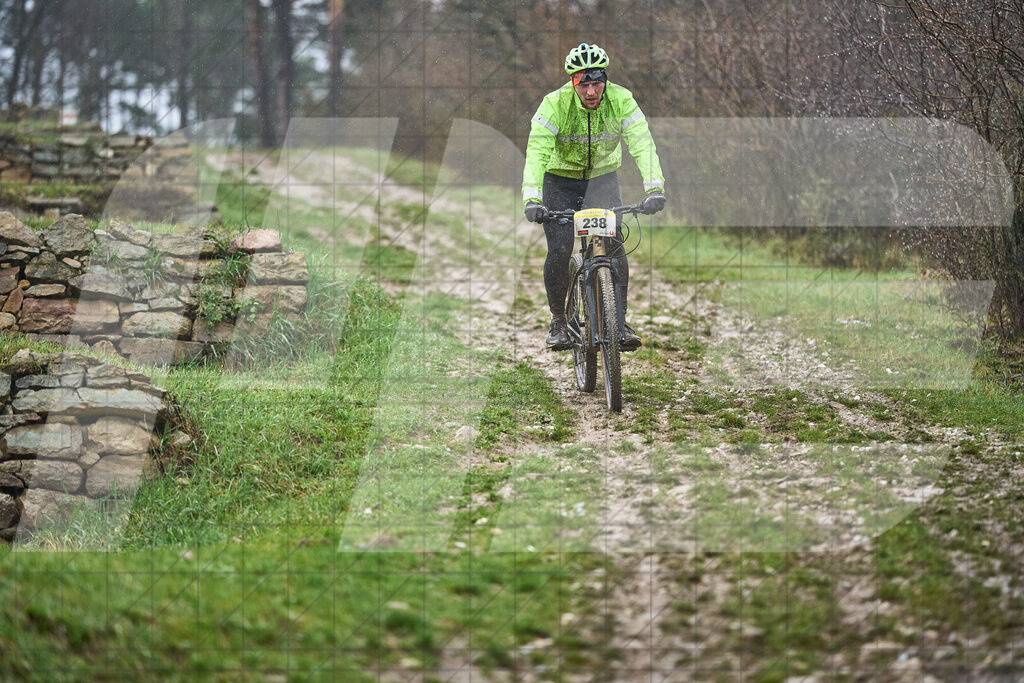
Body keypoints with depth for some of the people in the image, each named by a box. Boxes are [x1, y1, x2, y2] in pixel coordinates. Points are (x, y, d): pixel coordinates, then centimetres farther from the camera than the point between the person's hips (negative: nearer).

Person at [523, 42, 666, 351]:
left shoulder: (621, 100, -21)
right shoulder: (555, 104, -26)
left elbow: (642, 144, -29)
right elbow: (537, 152, -33)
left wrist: (655, 188, -44)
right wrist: (531, 199, -47)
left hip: (602, 177, 1)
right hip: (561, 178, -1)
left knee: (613, 243, -16)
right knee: (559, 251, -13)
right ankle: (558, 320, 8)